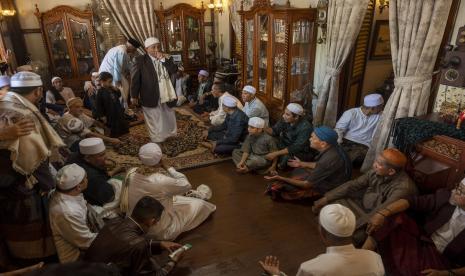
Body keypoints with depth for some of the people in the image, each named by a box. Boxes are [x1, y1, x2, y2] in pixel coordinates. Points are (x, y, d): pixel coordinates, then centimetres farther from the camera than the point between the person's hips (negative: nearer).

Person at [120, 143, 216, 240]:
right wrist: (166, 167, -18)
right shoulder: (160, 181, -36)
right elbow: (186, 185, -18)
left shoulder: (131, 173, -16)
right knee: (199, 204, 7)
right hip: (159, 232, -6)